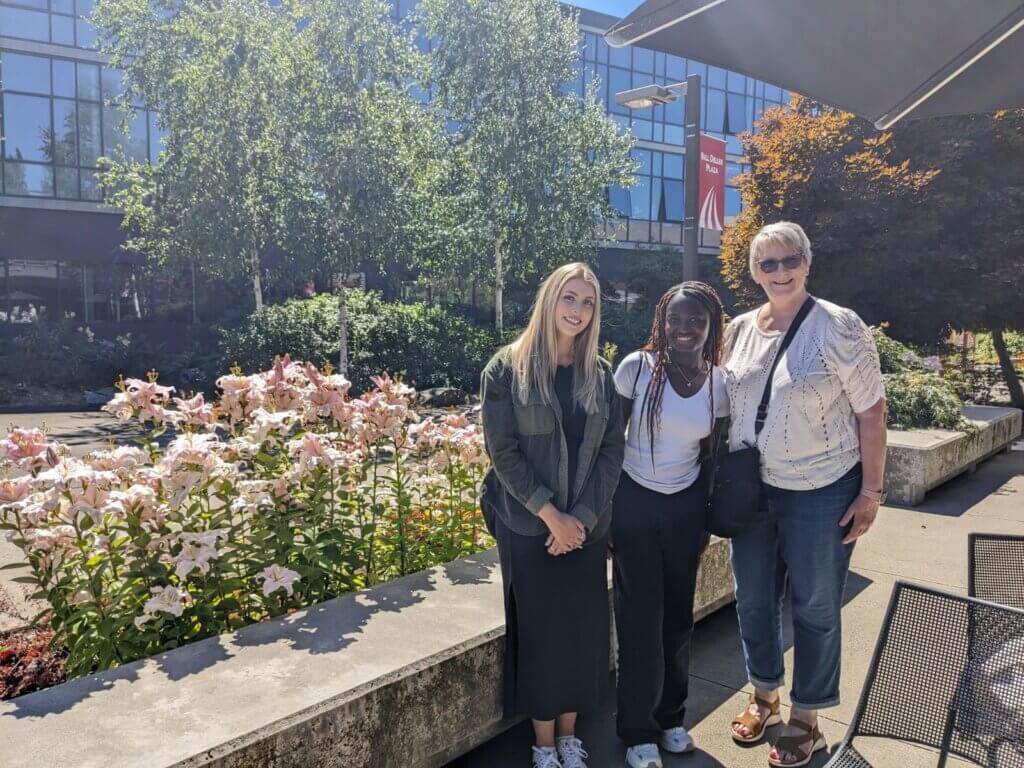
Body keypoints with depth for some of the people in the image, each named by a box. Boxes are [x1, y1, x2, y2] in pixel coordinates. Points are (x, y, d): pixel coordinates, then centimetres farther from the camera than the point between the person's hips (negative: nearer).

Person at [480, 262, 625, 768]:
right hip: (528, 526, -3)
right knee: (539, 631, 5)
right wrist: (550, 513, -15)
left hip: (588, 527, 4)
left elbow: (612, 449, 2)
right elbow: (502, 450, -10)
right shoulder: (507, 369, -6)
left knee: (584, 629, 10)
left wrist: (582, 516, -9)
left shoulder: (600, 374, 5)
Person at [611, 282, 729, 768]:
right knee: (641, 618, 5)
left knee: (679, 614, 14)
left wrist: (707, 522, 10)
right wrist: (602, 508, -7)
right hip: (634, 503, -3)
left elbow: (710, 455, 7)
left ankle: (671, 716, 37)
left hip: (686, 506, 3)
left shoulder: (718, 383, -2)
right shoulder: (636, 367, -12)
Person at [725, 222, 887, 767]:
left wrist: (871, 491, -11)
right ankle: (763, 697, 38)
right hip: (751, 489, 5)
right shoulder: (739, 330, 2)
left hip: (821, 492, -4)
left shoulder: (838, 327, -13)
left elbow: (871, 410, -10)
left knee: (814, 608, 10)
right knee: (752, 599, 15)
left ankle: (805, 721, 29)